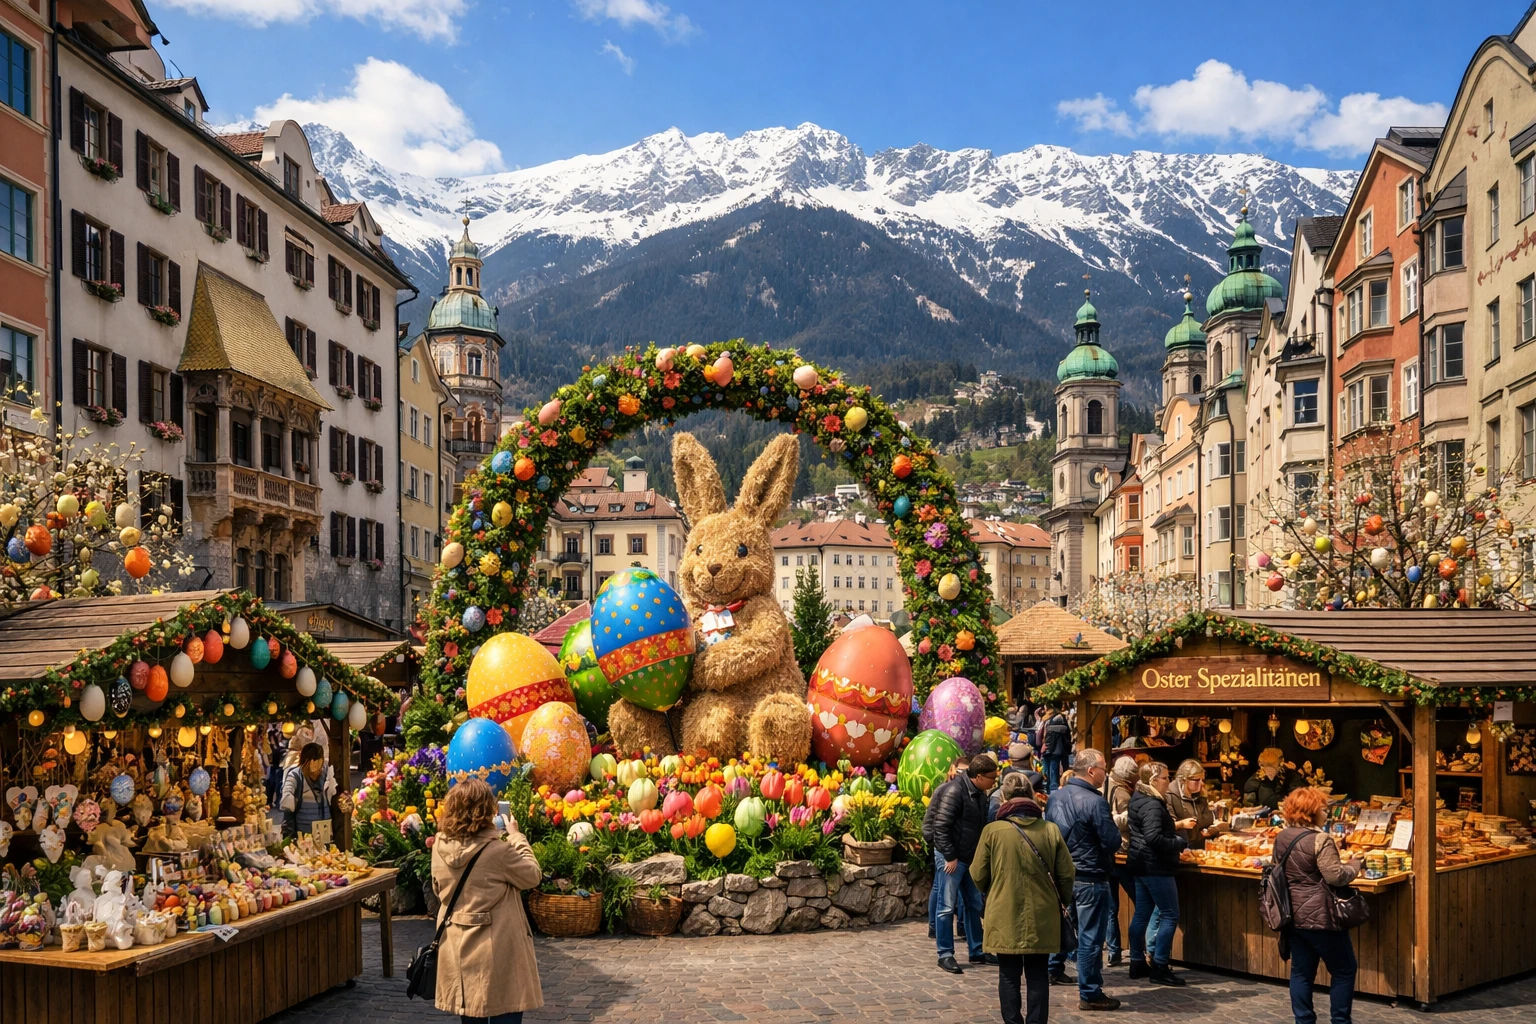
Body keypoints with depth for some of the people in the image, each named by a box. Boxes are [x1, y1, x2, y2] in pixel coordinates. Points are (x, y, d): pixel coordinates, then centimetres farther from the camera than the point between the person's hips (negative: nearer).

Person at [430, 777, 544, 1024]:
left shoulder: (440, 846, -2)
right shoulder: (497, 849, -20)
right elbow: (532, 875, -6)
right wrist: (515, 836, 2)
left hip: (457, 947, 6)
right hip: (496, 949, -6)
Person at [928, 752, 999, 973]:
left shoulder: (980, 794, 8)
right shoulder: (955, 791, -20)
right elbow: (941, 826, -21)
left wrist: (979, 853, 11)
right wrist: (950, 856, -19)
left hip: (970, 857, 9)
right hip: (951, 857, -9)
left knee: (974, 904, 15)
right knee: (947, 907, -2)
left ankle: (976, 951, 26)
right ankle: (945, 954, 6)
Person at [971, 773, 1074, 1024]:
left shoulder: (992, 831, -10)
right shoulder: (1051, 830, -5)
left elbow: (977, 876, -3)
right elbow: (1066, 874, 1)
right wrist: (1062, 901, 20)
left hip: (1004, 917, -2)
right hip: (1041, 917, 2)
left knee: (1009, 975, 10)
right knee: (1038, 975, 12)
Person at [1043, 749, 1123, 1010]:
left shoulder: (1055, 797, 3)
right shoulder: (1094, 802, -20)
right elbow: (1113, 842, -18)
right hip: (1090, 877, -7)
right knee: (1090, 936, 0)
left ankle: (1055, 970, 38)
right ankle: (1089, 994, 6)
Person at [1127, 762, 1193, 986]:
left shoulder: (1139, 799, 13)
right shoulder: (1152, 804, -19)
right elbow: (1154, 837, -28)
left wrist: (1178, 824, 23)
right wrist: (1179, 843, -15)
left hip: (1141, 865, 10)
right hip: (1155, 867, -10)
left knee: (1141, 914, 14)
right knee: (1169, 915, -4)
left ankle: (1137, 964, 20)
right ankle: (1159, 967, -4)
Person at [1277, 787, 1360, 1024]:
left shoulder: (1281, 838, 8)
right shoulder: (1320, 840, -17)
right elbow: (1335, 875, -20)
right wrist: (1353, 865, -3)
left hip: (1293, 916, 7)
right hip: (1319, 916, -7)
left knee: (1301, 971, 12)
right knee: (1344, 970, 8)